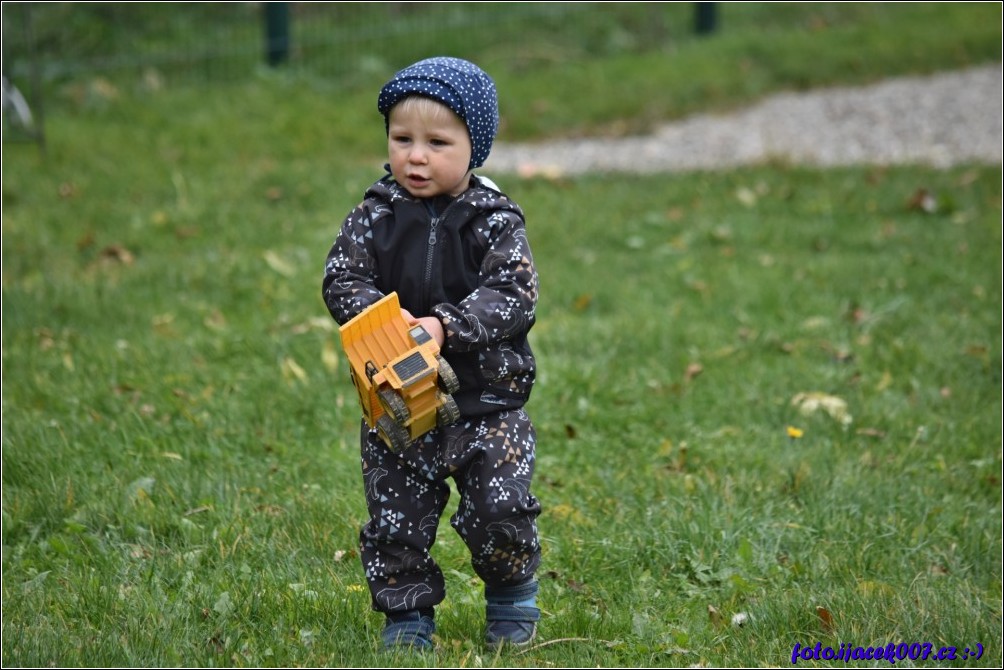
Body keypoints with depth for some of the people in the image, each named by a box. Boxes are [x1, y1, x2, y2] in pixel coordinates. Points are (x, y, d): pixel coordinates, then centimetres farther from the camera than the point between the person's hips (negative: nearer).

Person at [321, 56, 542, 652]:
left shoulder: (496, 221, -6)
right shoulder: (375, 217, -1)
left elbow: (513, 297, -16)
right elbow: (341, 279, -6)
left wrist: (446, 325, -28)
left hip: (488, 399, -2)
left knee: (502, 509, -6)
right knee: (396, 516, 6)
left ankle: (512, 599, 21)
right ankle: (408, 614, 25)